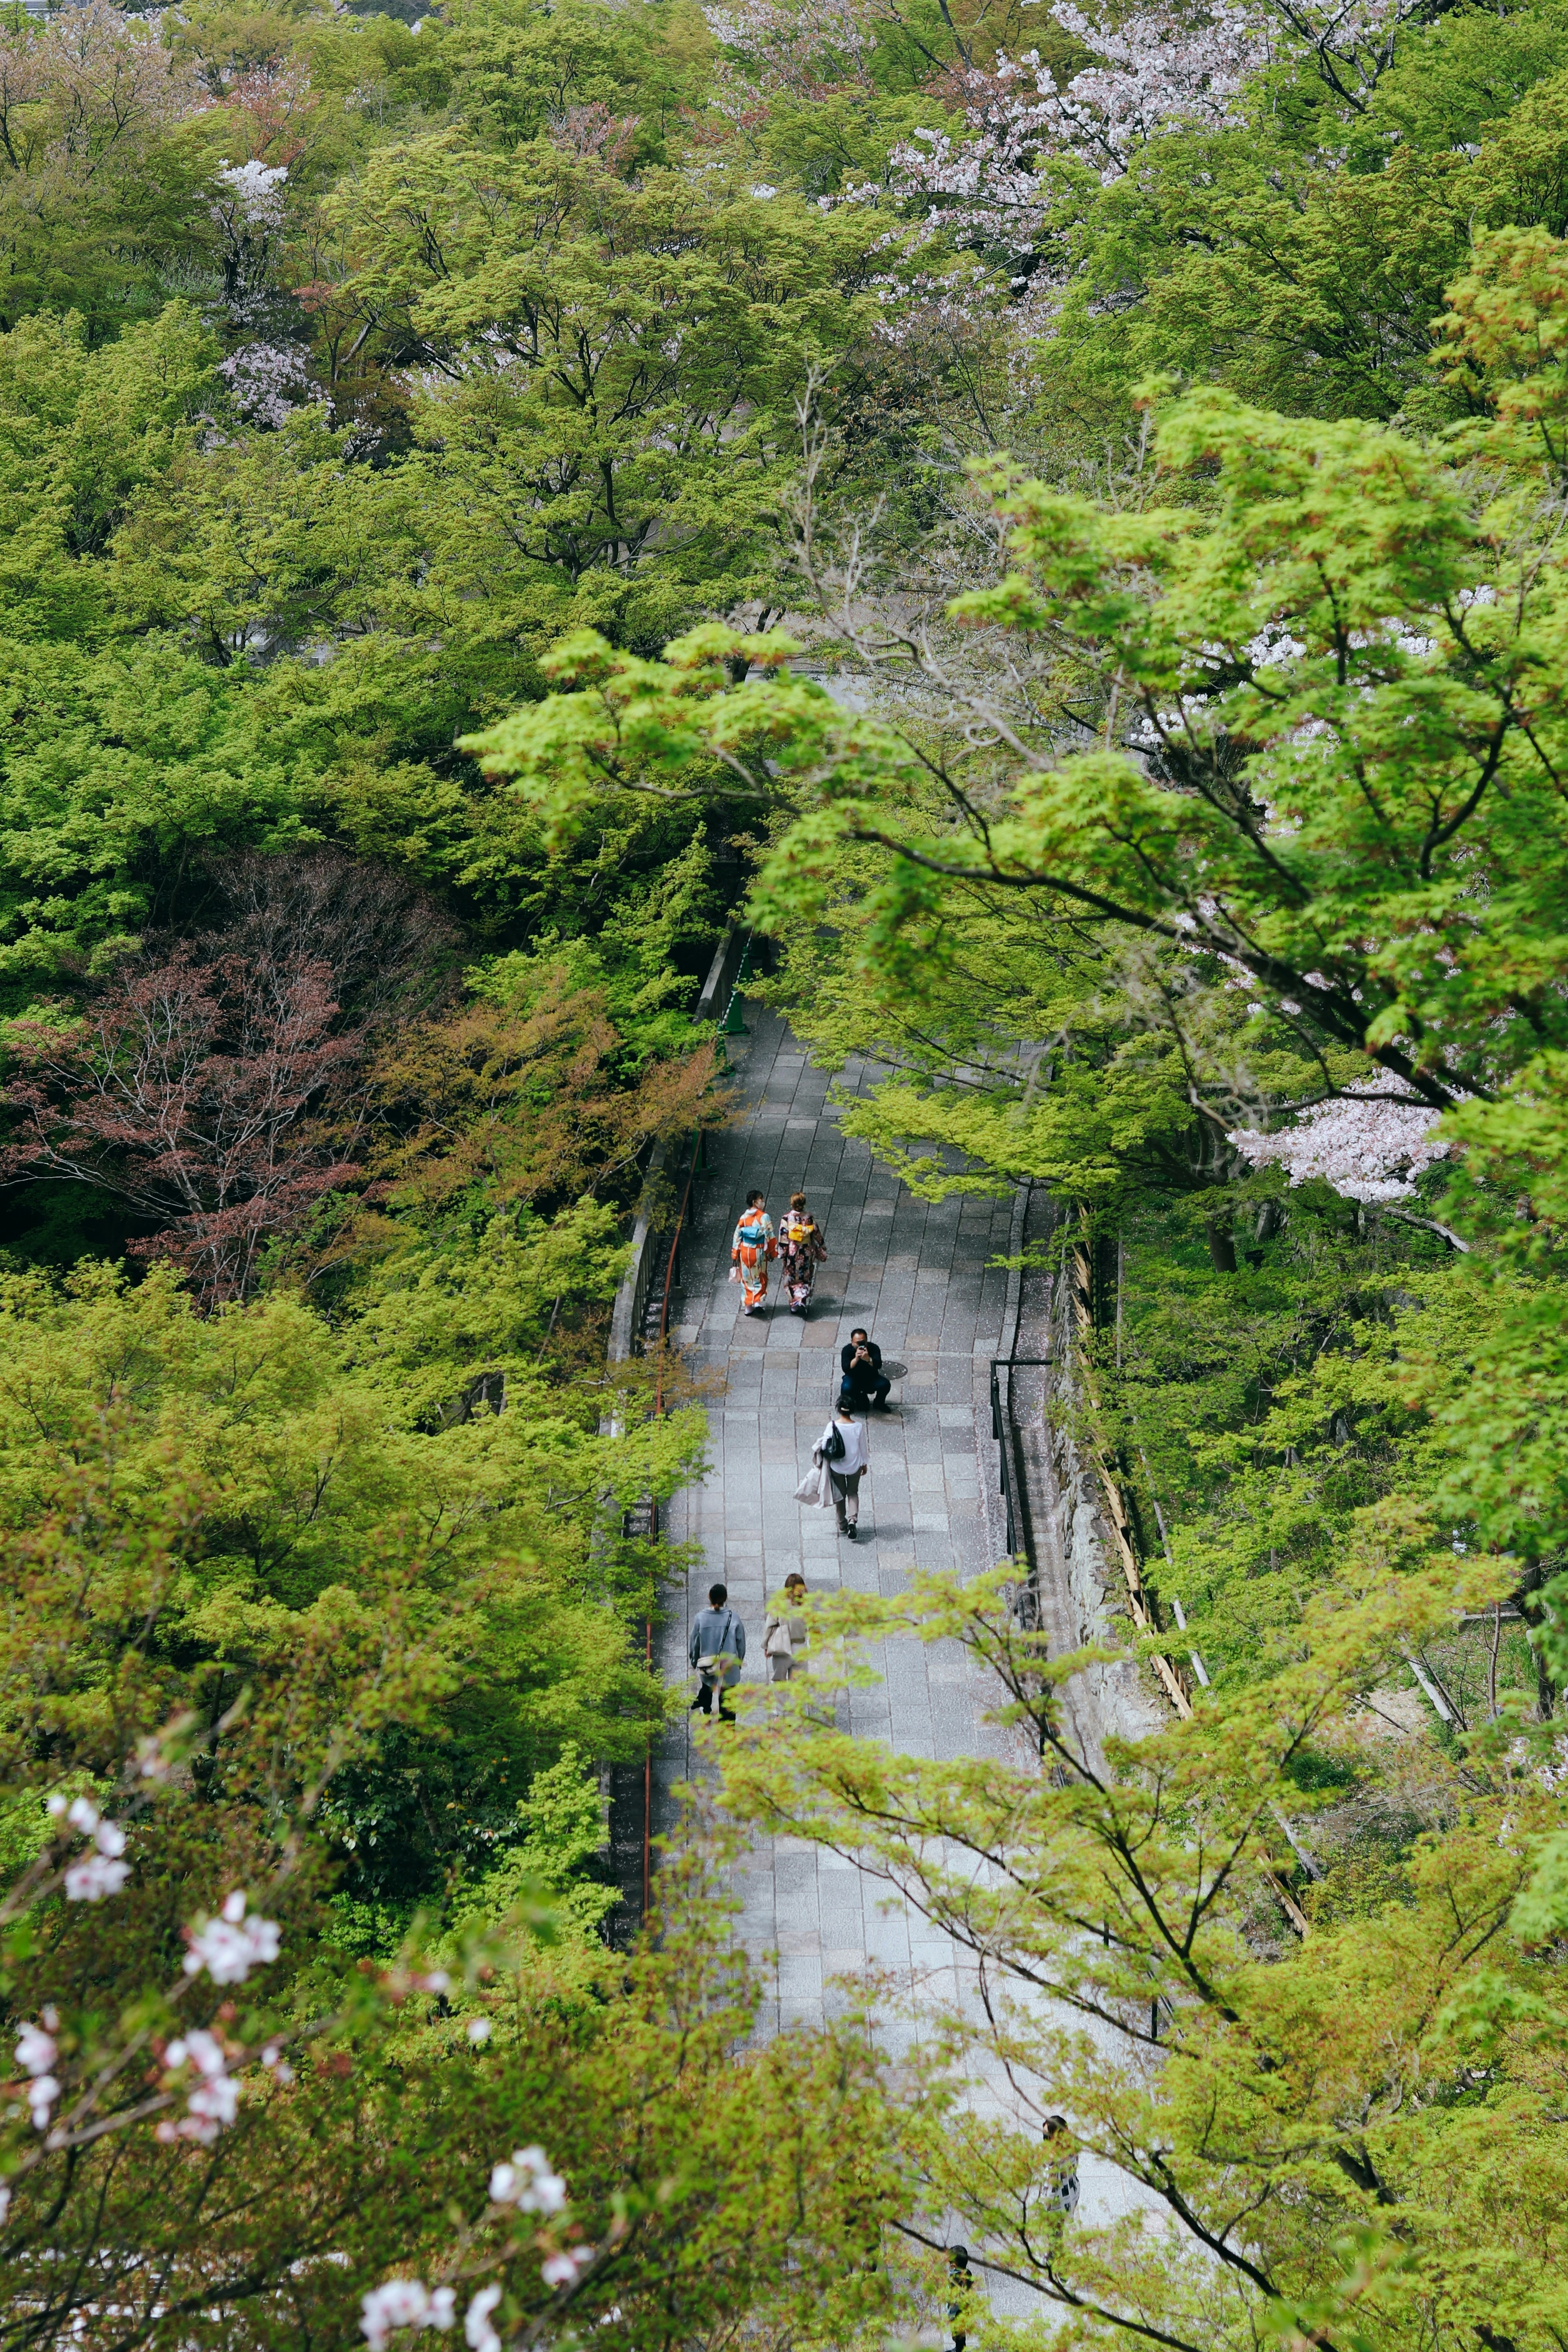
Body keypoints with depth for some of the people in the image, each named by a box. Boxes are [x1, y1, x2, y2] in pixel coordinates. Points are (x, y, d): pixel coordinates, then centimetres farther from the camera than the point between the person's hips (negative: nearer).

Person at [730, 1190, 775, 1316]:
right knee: (760, 1279, 12)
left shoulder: (744, 1217, -1)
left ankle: (748, 1307, 15)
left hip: (745, 1251, 3)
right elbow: (770, 1236, -10)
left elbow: (737, 1235, 2)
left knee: (747, 1279, 12)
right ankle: (758, 1302, -3)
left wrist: (735, 1254, 10)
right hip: (759, 1252, -3)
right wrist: (773, 1252, 2)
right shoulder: (764, 1217, -12)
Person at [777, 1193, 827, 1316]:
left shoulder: (787, 1219, -11)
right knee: (806, 1279, 12)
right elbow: (817, 1235, 0)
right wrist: (822, 1252, 12)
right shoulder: (809, 1218, -7)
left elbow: (783, 1238, -9)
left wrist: (782, 1255, -1)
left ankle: (794, 1304, 12)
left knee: (792, 1279, 12)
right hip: (807, 1253, 1)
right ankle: (803, 1302, -1)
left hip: (792, 1252, -1)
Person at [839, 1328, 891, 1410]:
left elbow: (878, 1366, -31)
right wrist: (856, 1359, -47)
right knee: (846, 1389, -33)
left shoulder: (874, 1348, -17)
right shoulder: (847, 1350, -18)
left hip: (871, 1379, 1)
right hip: (854, 1379, -1)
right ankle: (862, 1400, 2)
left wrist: (868, 1360, -51)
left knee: (885, 1384, -26)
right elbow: (846, 1369, -30)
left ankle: (879, 1403, 7)